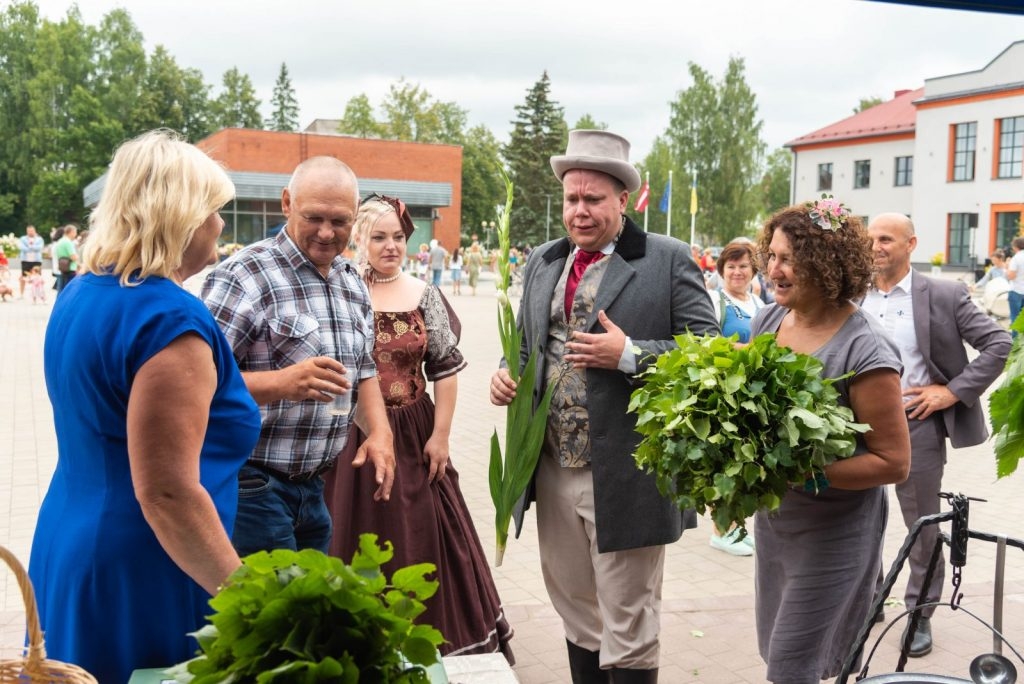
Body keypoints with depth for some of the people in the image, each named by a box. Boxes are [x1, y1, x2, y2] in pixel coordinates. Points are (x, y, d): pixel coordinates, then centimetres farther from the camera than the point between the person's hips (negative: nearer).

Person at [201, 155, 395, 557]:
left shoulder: (352, 282, 10)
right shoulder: (244, 275, -14)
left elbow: (363, 370, 19)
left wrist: (379, 430, 3)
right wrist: (282, 383, -32)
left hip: (313, 486, 7)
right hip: (252, 486, -7)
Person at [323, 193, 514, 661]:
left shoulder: (425, 296, 3)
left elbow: (446, 368, 4)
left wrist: (440, 435, 0)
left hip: (413, 435, 2)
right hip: (352, 435, -2)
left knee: (419, 537, 10)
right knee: (359, 539, 6)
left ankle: (426, 636, 26)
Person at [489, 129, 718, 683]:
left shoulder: (668, 260, -6)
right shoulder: (542, 262, 12)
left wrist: (629, 355, -22)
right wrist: (507, 373, 0)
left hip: (624, 475, -6)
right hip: (553, 468, 6)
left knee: (628, 626, 4)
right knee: (576, 611, 19)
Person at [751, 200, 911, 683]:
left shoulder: (865, 353, -22)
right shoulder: (768, 321, -3)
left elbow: (893, 462, -18)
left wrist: (803, 474, -27)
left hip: (833, 530, -6)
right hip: (772, 516, 6)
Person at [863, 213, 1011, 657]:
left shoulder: (943, 295, -6)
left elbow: (999, 343, -6)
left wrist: (954, 391, -12)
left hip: (917, 425, -3)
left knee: (923, 528, 9)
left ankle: (921, 614, 26)